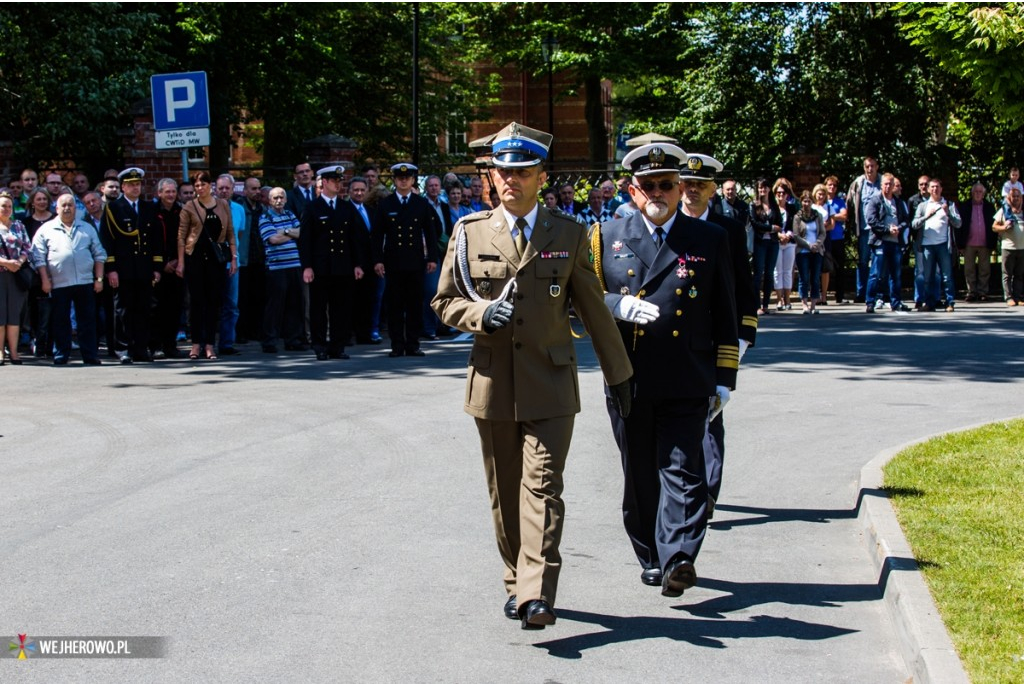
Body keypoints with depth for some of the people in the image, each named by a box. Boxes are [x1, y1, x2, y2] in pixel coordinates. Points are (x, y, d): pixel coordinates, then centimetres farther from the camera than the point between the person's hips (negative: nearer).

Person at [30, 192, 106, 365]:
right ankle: (60, 356, 10)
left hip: (85, 282, 2)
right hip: (59, 284, -2)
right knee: (61, 321, 4)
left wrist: (99, 278, 5)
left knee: (87, 320, 2)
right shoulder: (46, 230, 5)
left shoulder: (87, 229, 14)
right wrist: (45, 280, -5)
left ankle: (90, 356, 6)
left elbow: (99, 254, 14)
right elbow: (39, 257, 2)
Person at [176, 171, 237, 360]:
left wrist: (234, 258, 3)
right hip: (195, 257, -2)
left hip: (216, 258, 2)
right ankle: (196, 343, 7)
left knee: (214, 301, 2)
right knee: (196, 301, 1)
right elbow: (181, 236, 0)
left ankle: (209, 344, 7)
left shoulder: (223, 205, 9)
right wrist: (181, 263, -5)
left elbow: (230, 233, 10)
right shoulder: (189, 208, 2)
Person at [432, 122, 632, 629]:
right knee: (504, 493, 10)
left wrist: (617, 373, 12)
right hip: (492, 384, 2)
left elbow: (592, 307, 9)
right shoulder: (470, 233, 4)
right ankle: (516, 583, 25)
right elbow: (445, 302, 8)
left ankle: (537, 595, -18)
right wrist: (481, 315, -14)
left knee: (542, 487, -12)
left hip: (550, 384, -2)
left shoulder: (568, 234, 3)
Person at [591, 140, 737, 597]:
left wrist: (724, 380, 4)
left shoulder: (710, 240, 7)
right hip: (627, 382, 2)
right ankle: (651, 560, 21)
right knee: (639, 475, 9)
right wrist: (619, 306, -13)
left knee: (683, 470, -11)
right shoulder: (608, 237, 9)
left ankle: (679, 559, -17)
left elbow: (725, 317, 8)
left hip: (686, 384, -2)